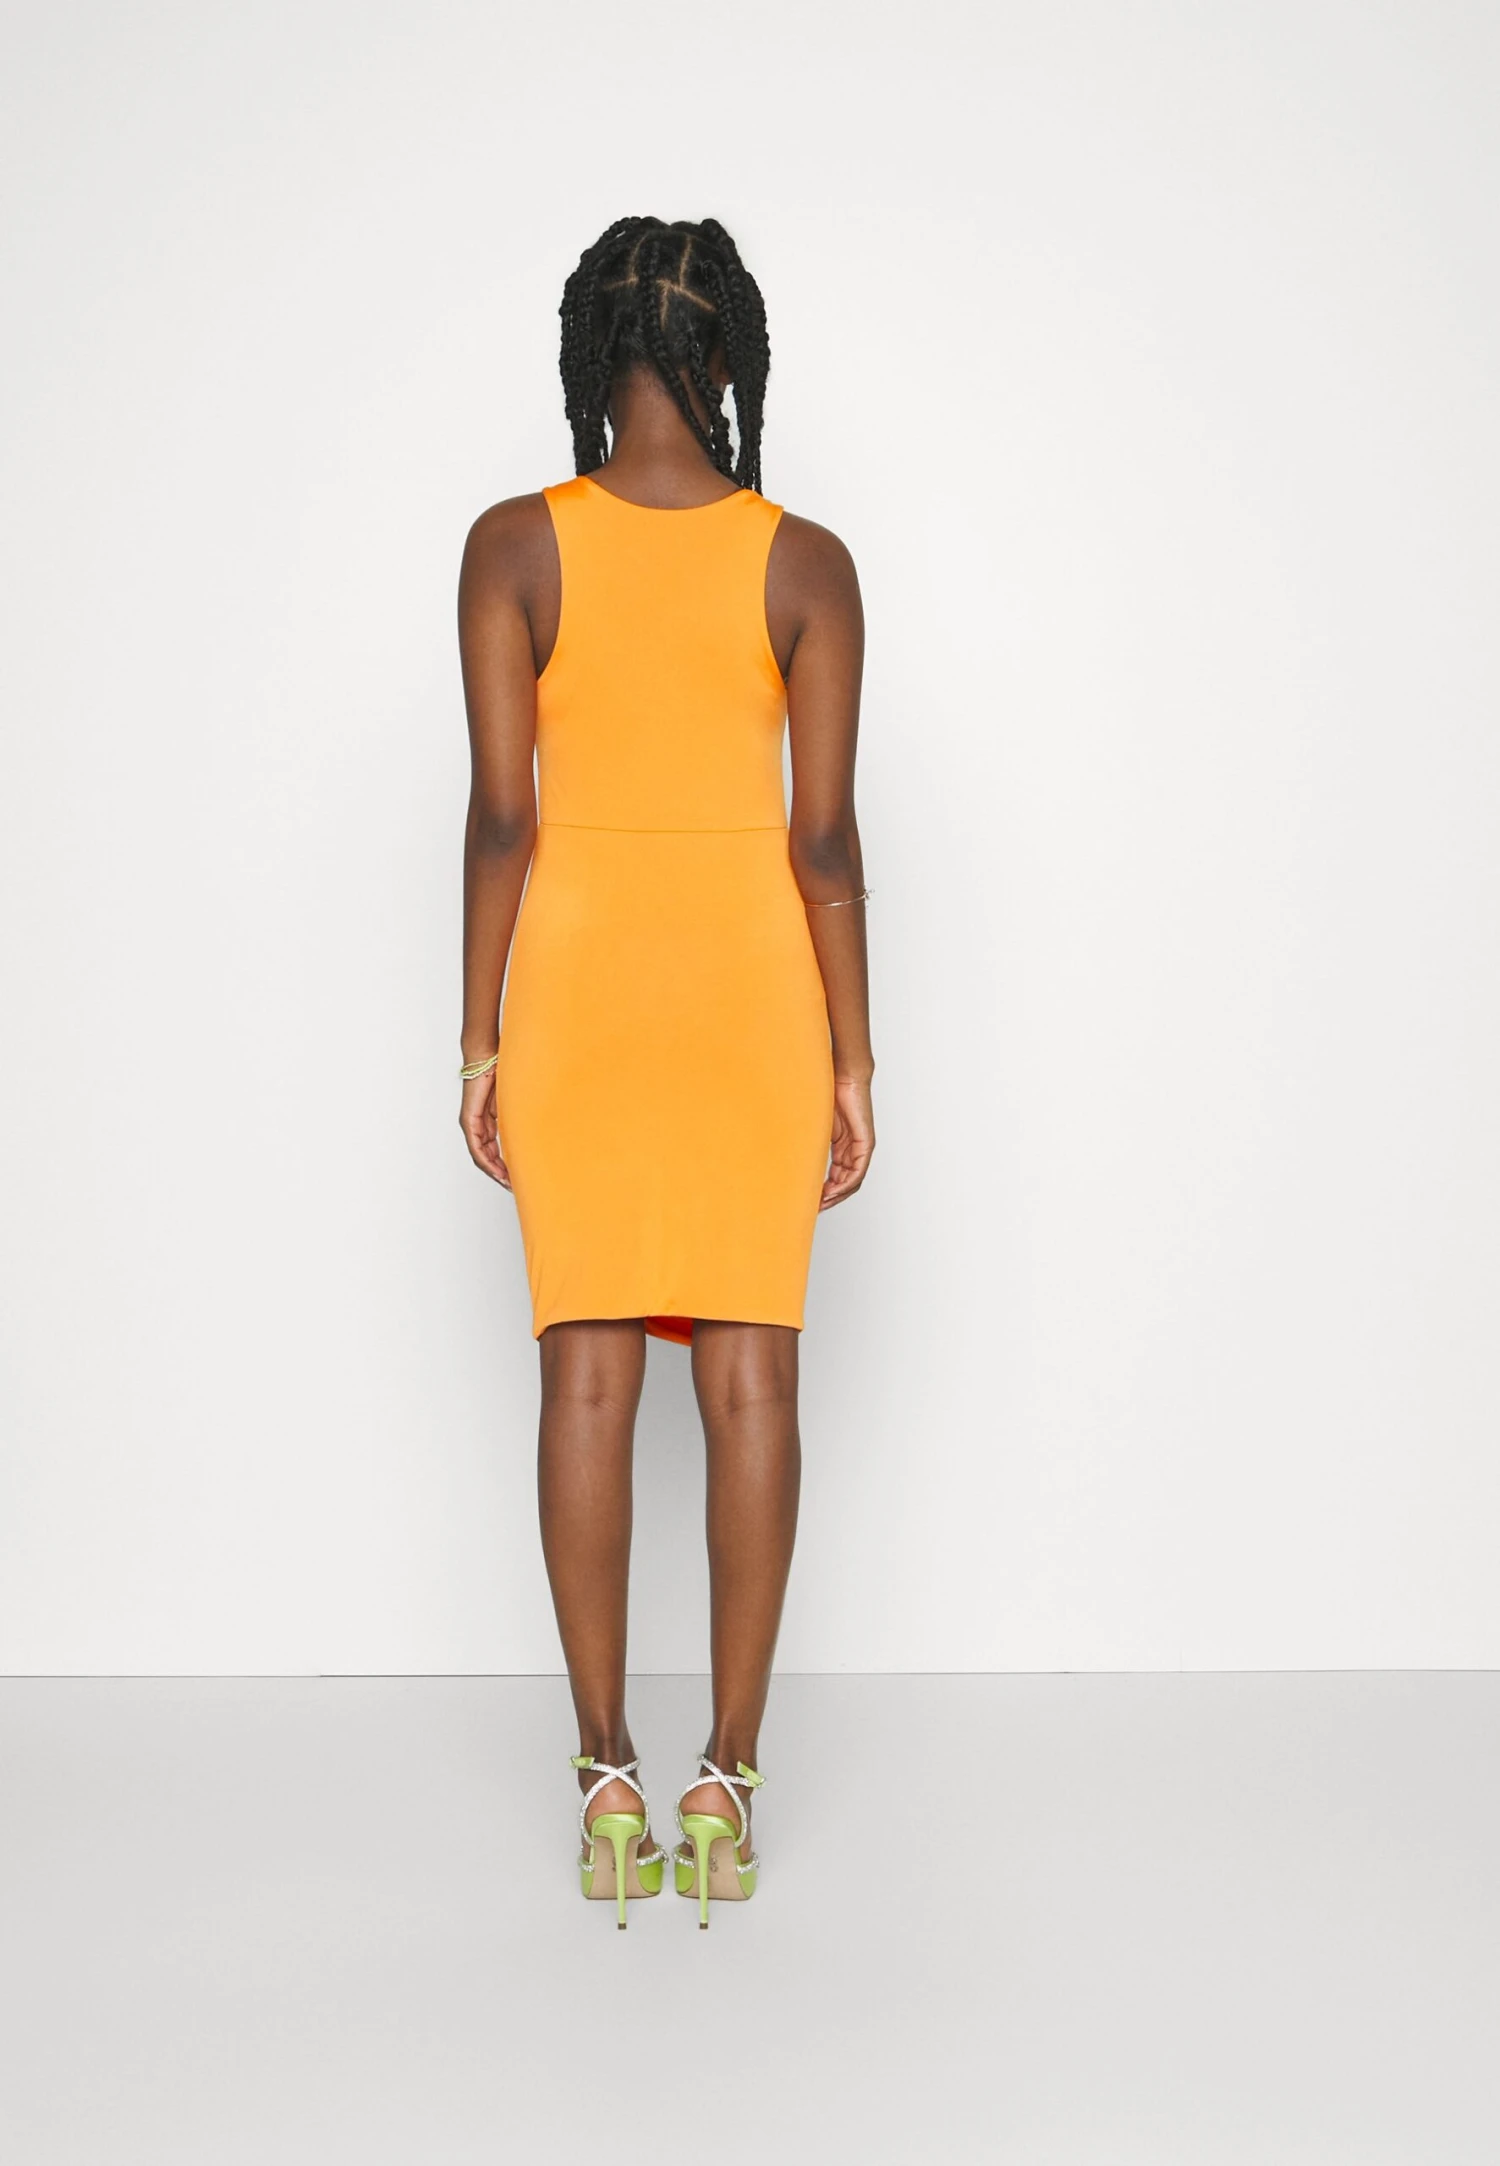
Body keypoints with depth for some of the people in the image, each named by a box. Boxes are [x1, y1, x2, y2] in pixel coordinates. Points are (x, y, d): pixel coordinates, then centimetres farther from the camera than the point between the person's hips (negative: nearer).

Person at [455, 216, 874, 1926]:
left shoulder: (513, 546, -4)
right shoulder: (806, 563, -3)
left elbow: (501, 811, -7)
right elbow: (825, 833, -6)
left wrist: (481, 1041, 1)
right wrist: (852, 1060, 0)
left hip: (578, 966, 0)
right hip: (755, 968, 0)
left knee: (589, 1371, 5)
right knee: (749, 1370, 5)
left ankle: (607, 1778, 9)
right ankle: (728, 1777, 9)